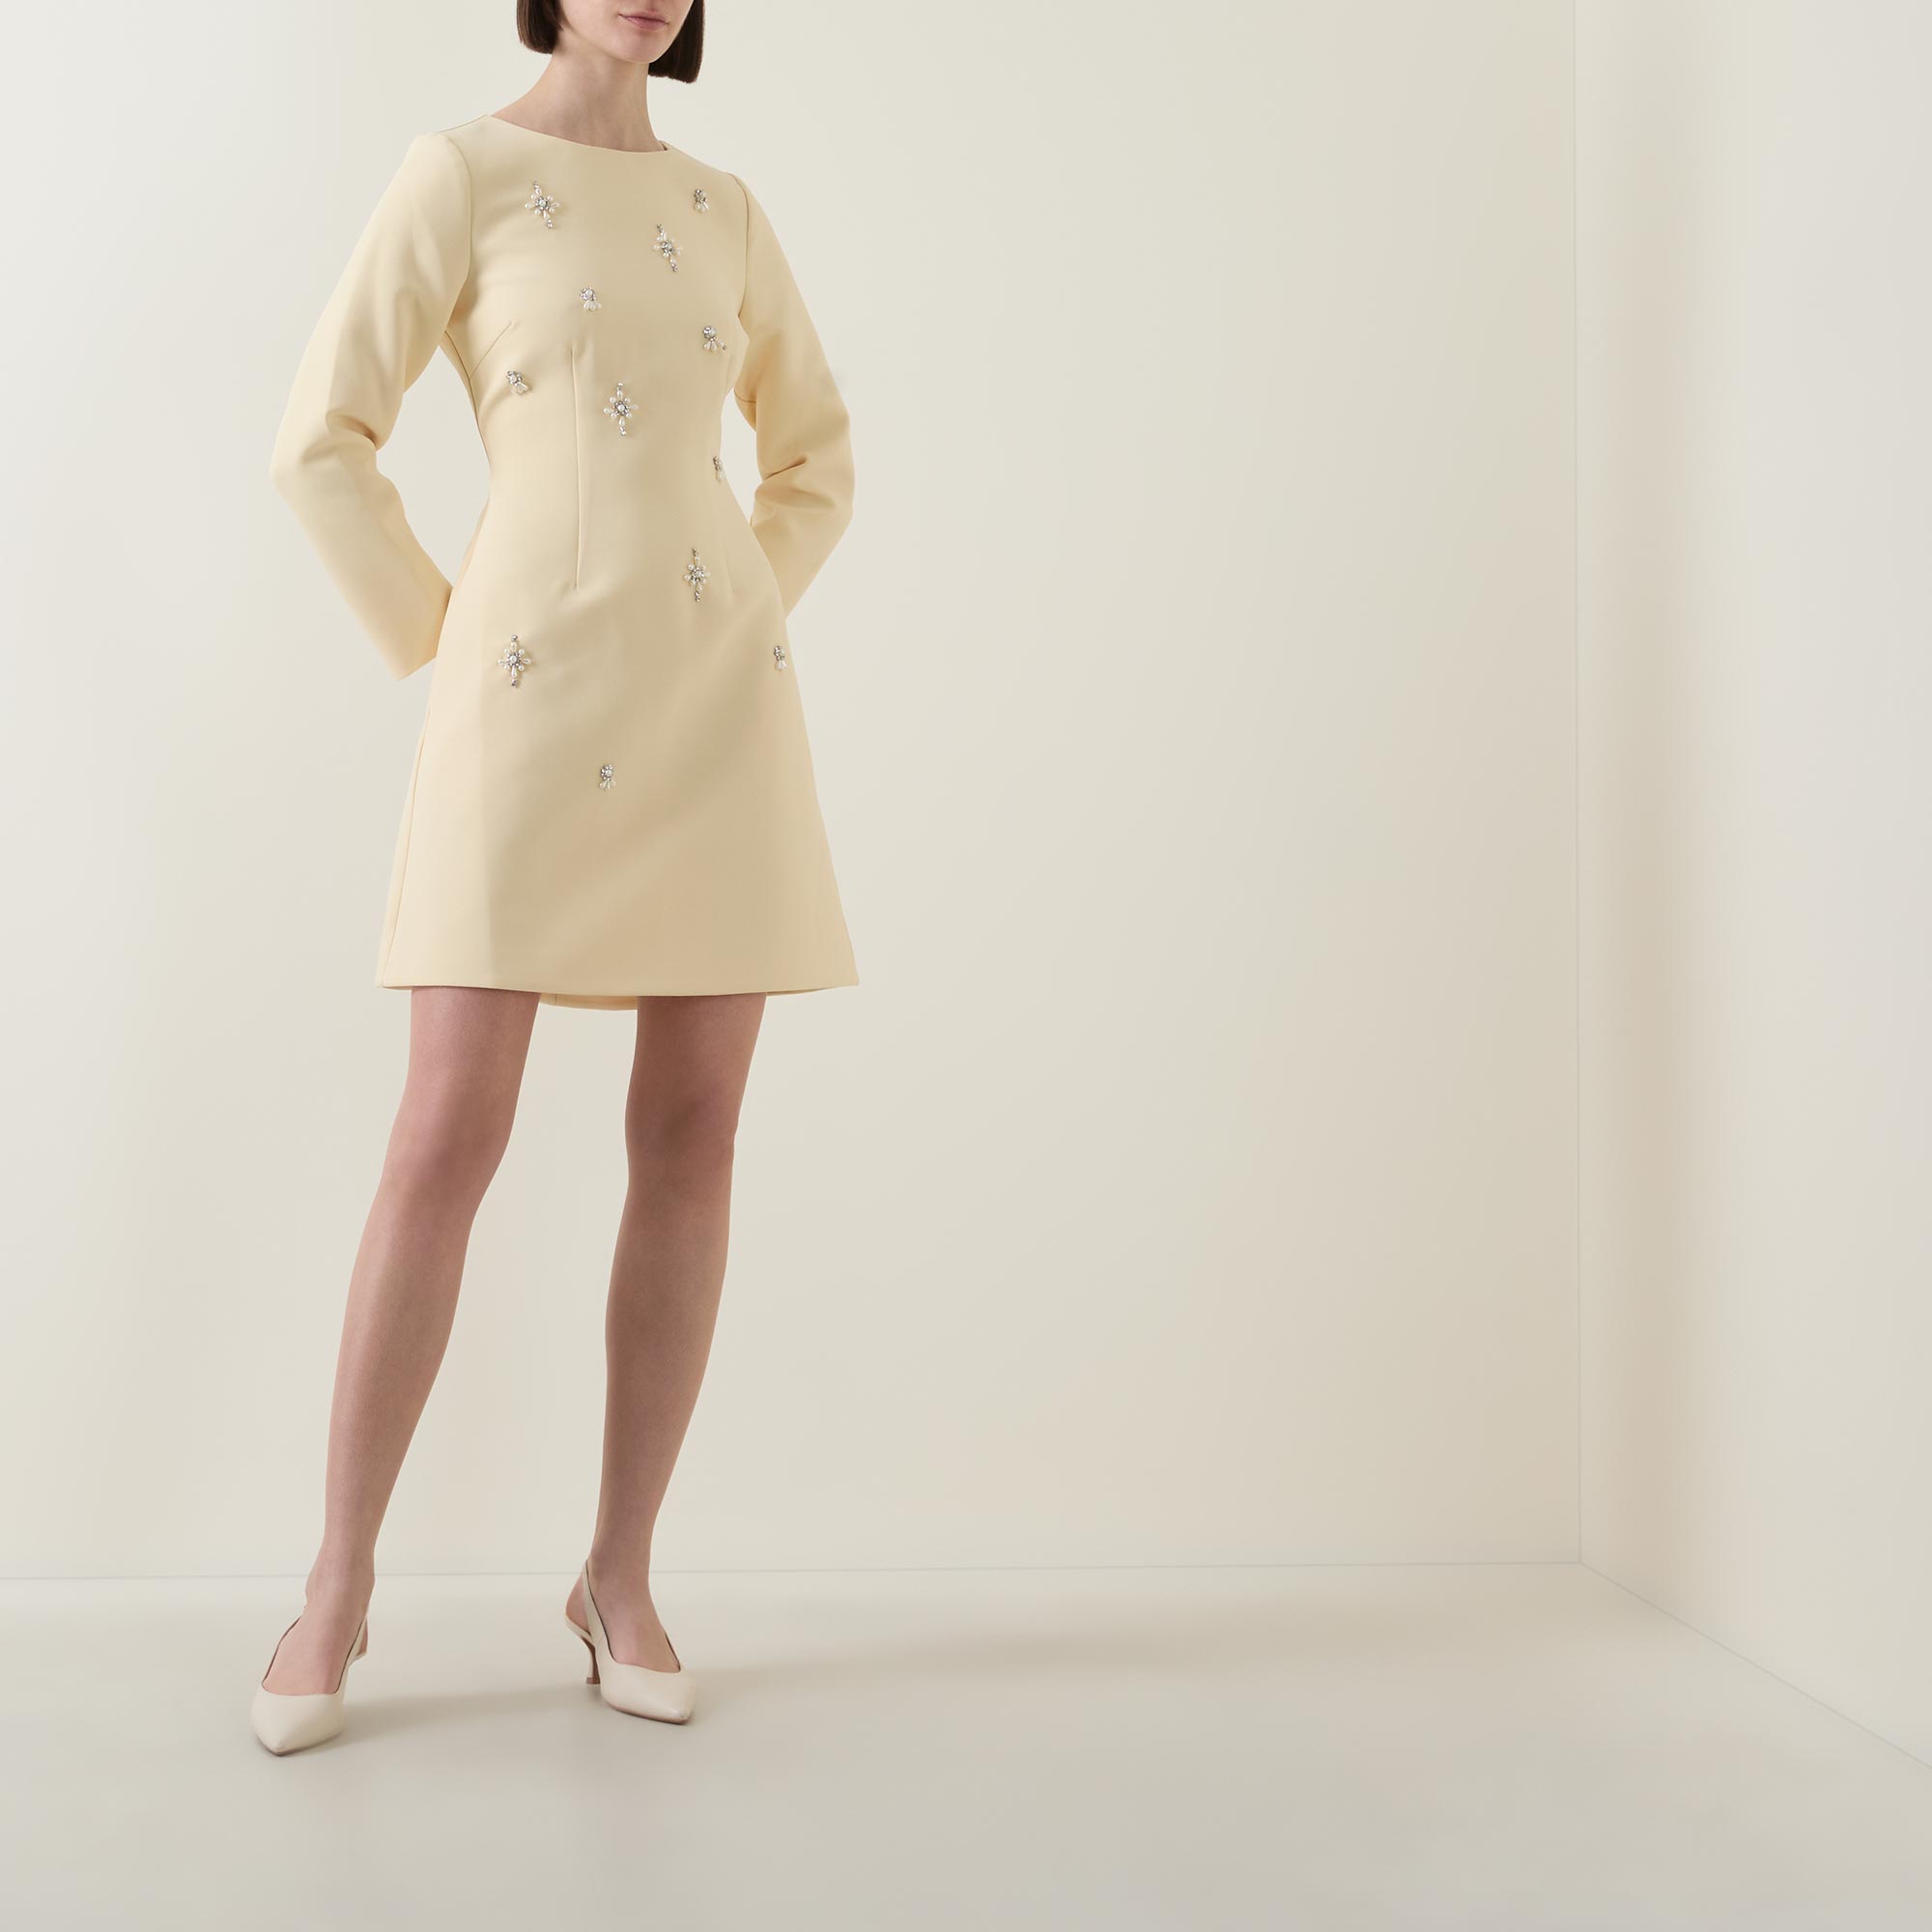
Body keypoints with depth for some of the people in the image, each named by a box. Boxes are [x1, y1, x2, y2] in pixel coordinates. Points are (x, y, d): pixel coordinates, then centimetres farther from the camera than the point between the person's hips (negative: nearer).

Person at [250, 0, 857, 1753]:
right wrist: (441, 651, -2)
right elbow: (323, 444, -1)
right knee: (450, 1140, -8)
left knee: (692, 1136, 0)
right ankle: (341, 1580, 8)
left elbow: (817, 450, 24)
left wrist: (744, 638, 11)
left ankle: (621, 1578, 12)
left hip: (718, 699, 4)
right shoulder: (458, 173, 3)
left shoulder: (722, 209, 16)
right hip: (536, 703, -4)